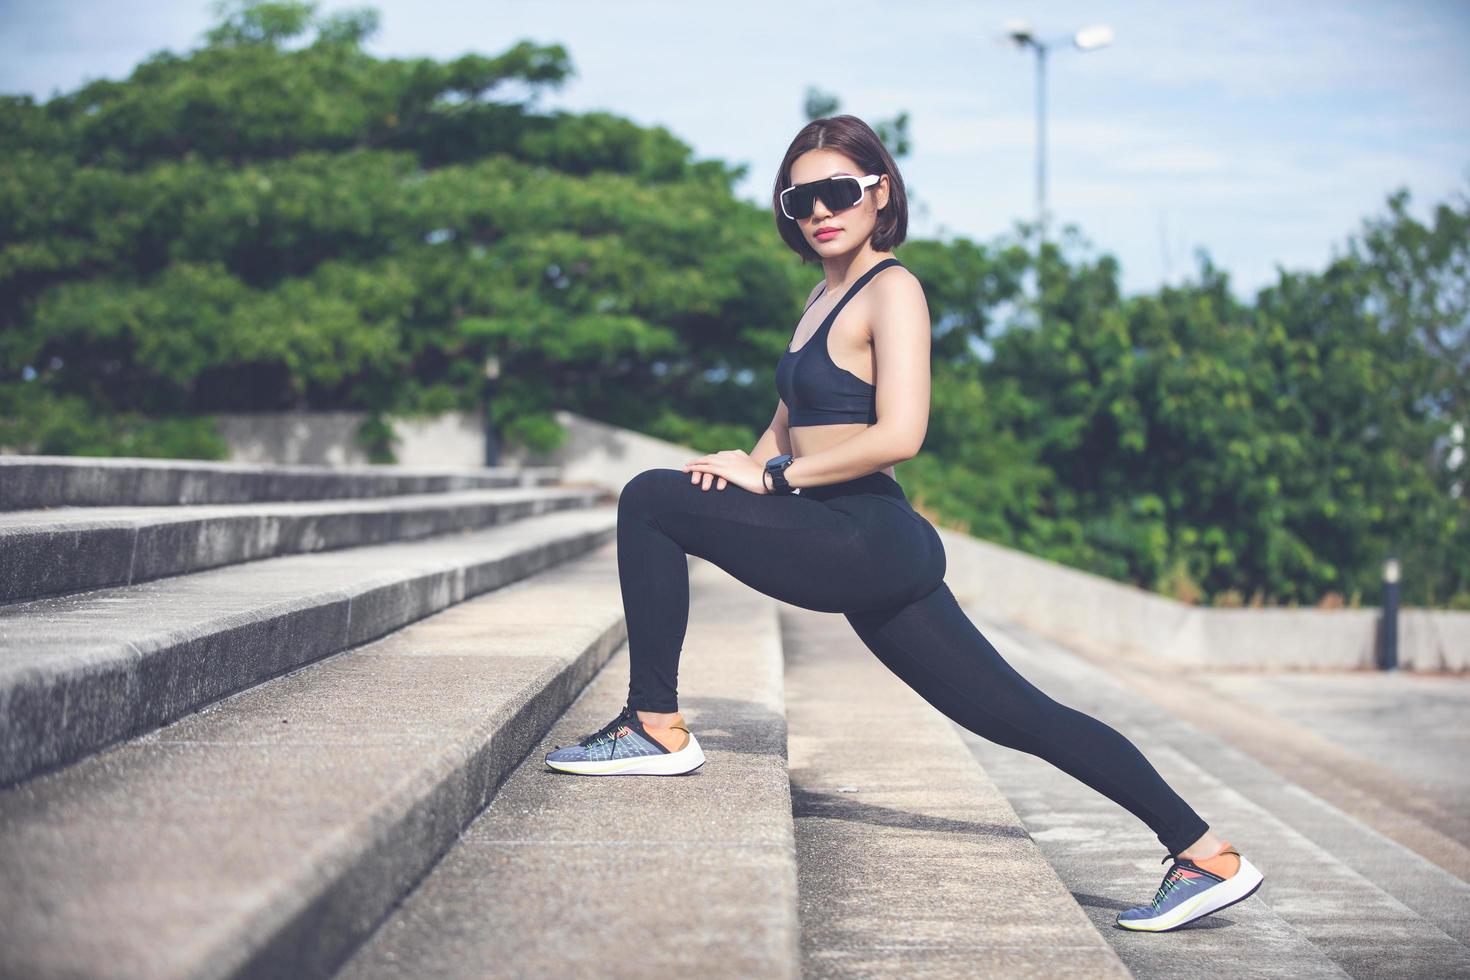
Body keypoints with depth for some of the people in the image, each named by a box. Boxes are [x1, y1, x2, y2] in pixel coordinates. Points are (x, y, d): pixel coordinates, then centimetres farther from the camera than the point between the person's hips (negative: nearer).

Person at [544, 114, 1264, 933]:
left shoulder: (891, 290, -7)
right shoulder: (826, 294, 20)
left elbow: (899, 435, -19)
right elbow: (794, 415, 27)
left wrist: (772, 476, -13)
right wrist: (743, 466, 7)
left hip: (866, 543, -10)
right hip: (872, 556, 10)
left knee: (649, 500, -9)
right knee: (1023, 717, 7)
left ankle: (657, 728, -6)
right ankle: (1206, 854, 7)